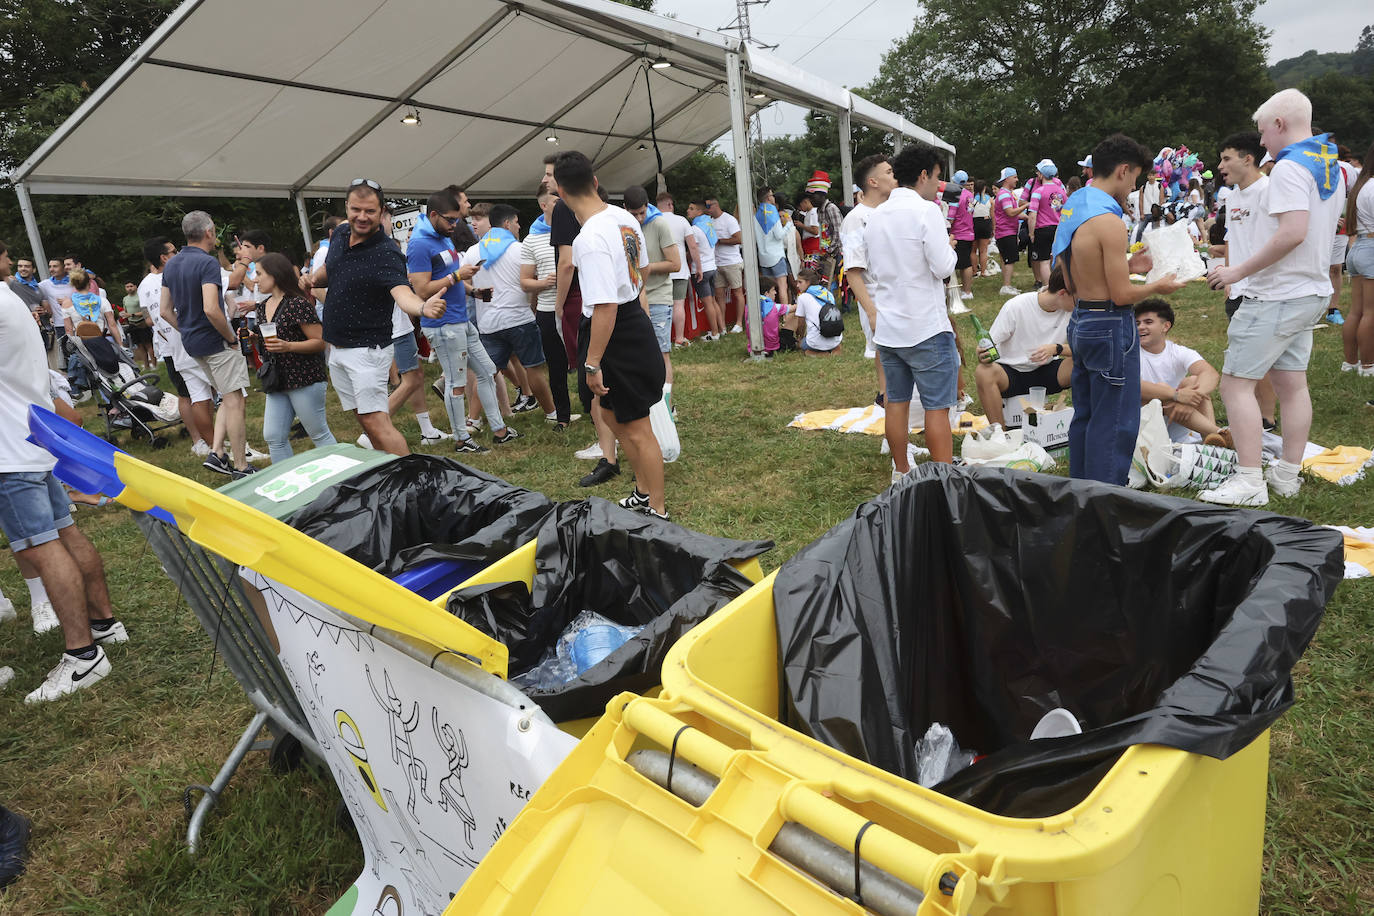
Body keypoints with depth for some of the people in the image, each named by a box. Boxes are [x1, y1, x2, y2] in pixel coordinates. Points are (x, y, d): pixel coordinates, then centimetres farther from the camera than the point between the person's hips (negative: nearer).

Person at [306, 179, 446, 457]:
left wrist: (423, 307, -60)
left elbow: (402, 292, -37)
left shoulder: (386, 254, -19)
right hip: (336, 349, 8)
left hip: (367, 350, -8)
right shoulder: (339, 235, 5)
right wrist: (312, 280, 3)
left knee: (376, 422, -12)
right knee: (365, 419, 12)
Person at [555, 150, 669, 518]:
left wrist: (592, 363, -21)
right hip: (635, 319, 10)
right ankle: (643, 493, 35)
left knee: (636, 427, 2)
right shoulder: (625, 219, 3)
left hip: (616, 336, -10)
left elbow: (605, 307, -28)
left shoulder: (590, 239, -25)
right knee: (612, 413, 22)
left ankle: (657, 511, 17)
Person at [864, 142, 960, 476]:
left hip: (886, 327, 7)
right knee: (937, 407, -1)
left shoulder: (876, 216, 11)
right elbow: (943, 268, -15)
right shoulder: (926, 211, -11)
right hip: (926, 328, -7)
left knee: (896, 402, 13)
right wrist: (949, 250, 4)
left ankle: (901, 472, 23)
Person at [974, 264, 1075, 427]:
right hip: (1011, 373, -3)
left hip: (1046, 372, 3)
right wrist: (983, 355, -37)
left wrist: (1056, 349, -27)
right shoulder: (1016, 306, -15)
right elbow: (989, 345, -12)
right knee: (983, 372, -35)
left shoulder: (1072, 311, -5)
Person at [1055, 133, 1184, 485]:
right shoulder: (1109, 221, -19)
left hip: (1081, 322, 10)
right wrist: (1158, 287, 0)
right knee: (1115, 423, -1)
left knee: (1084, 416, 17)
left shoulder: (1071, 208, 10)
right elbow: (1122, 294, -18)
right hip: (1111, 328, -9)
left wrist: (1125, 267, 15)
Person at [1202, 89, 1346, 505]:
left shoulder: (1290, 167, -15)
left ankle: (1249, 482, -8)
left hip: (1278, 296, -10)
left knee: (1236, 382, -8)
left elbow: (1293, 232, -27)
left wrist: (1239, 271, -21)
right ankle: (1288, 475, 19)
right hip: (1312, 291, 10)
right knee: (1291, 382, 13)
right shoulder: (1331, 167, 16)